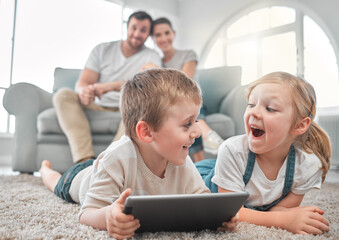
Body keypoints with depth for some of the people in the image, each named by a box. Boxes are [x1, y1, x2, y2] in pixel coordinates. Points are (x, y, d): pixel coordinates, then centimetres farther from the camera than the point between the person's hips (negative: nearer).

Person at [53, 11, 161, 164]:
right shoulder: (102, 50, 11)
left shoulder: (151, 57, 4)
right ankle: (85, 159, -40)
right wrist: (84, 90, -25)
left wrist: (112, 86, -30)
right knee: (63, 95, -20)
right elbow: (83, 82, 3)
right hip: (97, 107, 3)